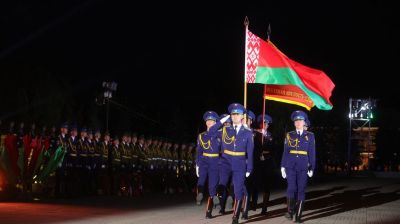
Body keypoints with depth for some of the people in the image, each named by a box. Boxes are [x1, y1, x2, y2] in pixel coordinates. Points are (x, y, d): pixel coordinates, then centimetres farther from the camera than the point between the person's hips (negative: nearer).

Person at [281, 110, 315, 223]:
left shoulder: (310, 136, 6)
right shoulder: (289, 135, 8)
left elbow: (312, 153, 5)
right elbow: (285, 151, 7)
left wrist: (312, 168, 1)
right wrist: (283, 166, 1)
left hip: (303, 167, 0)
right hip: (291, 166, 0)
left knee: (301, 190, 0)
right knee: (291, 188, -9)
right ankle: (290, 211, 7)